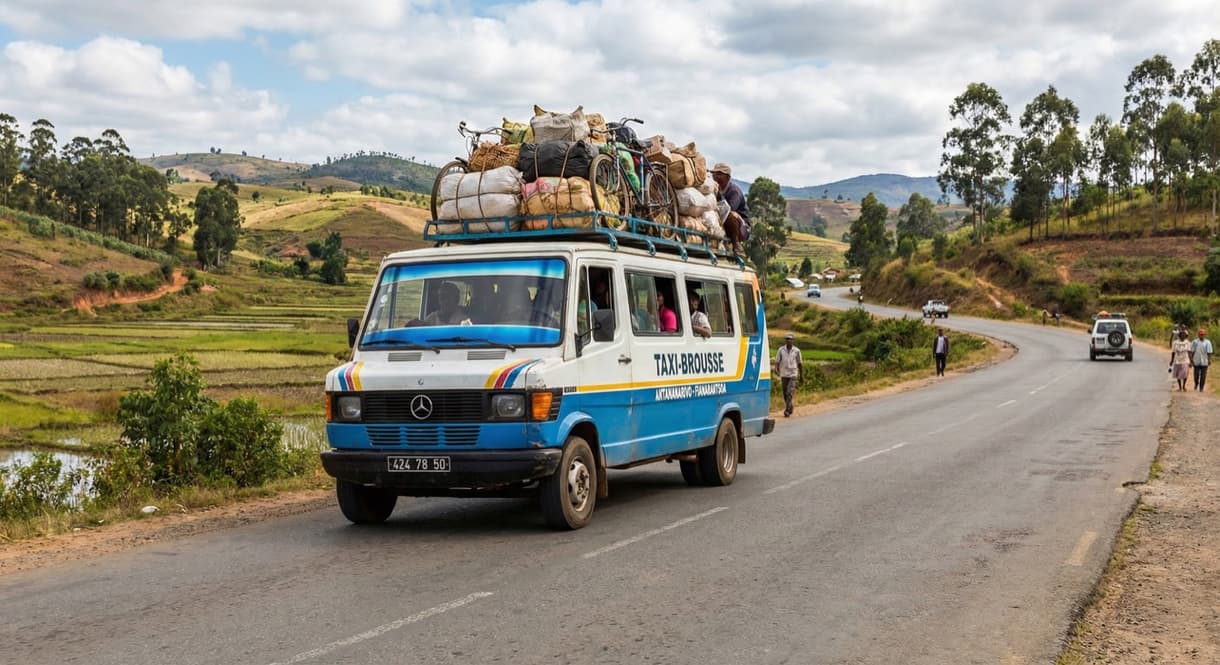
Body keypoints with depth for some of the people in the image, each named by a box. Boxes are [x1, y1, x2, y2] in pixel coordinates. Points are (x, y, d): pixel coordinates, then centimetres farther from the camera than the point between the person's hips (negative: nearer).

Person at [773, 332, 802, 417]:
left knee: (789, 393, -14)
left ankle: (787, 410, -16)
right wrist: (776, 369, -19)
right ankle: (790, 407, 31)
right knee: (785, 394, 10)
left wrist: (801, 376, 14)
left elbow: (799, 364, 8)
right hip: (784, 374, 2)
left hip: (793, 375, -2)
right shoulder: (781, 350, 1)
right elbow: (777, 361, 1)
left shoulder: (796, 351, 0)